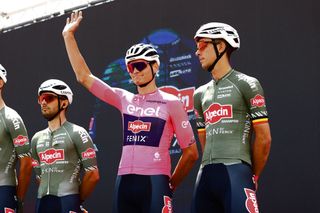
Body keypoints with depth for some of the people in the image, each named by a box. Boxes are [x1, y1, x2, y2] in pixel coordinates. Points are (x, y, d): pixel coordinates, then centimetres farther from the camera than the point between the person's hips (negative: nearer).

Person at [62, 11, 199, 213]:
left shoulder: (171, 102, 4)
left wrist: (170, 185, 5)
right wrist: (69, 36, 14)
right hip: (124, 182, 5)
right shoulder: (124, 99, 15)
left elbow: (191, 152, 5)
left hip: (154, 182, -4)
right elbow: (84, 77, 14)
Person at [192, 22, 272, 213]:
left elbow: (264, 138, -1)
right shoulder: (201, 93, 20)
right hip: (206, 173, 7)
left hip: (236, 170, -7)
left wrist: (253, 176, 5)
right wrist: (211, 167, 15)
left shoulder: (246, 85, 0)